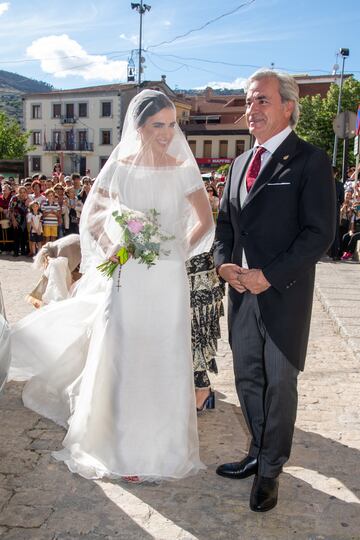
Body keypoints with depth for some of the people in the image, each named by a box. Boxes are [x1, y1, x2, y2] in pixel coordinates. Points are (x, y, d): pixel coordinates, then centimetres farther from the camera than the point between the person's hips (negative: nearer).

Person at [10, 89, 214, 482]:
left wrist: (180, 252, -1)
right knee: (120, 359, 6)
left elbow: (205, 221, 7)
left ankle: (160, 447, 26)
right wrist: (111, 249, -6)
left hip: (168, 280, 0)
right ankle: (121, 447, 24)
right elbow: (92, 216, 8)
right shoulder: (120, 167, 1)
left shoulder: (183, 169, 0)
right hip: (125, 278, 1)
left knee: (163, 362, 7)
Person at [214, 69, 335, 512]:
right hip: (242, 292, 7)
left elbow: (320, 233, -15)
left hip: (284, 295, -6)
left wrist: (269, 275, -19)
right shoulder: (240, 163, 13)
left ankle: (270, 471, 23)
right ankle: (258, 453, 34)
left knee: (279, 384, 6)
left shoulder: (310, 161, -9)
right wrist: (223, 262, -2)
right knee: (247, 380, 15)